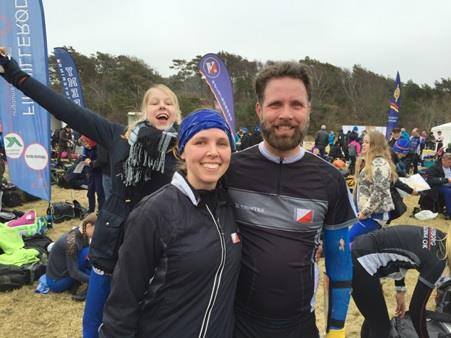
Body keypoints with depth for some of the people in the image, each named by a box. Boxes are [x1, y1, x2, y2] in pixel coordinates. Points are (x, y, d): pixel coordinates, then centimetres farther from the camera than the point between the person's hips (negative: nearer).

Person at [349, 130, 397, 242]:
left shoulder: (380, 163, -17)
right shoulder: (368, 161, 16)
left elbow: (379, 191, -23)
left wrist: (365, 212, -18)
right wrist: (361, 210, 14)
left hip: (375, 214, -10)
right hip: (367, 212, 10)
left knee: (347, 239, -13)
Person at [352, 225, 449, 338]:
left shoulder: (439, 238, 7)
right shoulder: (436, 261, -16)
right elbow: (416, 308, -9)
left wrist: (400, 290, 21)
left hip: (357, 252, 9)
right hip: (361, 263, -9)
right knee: (381, 326, 4)